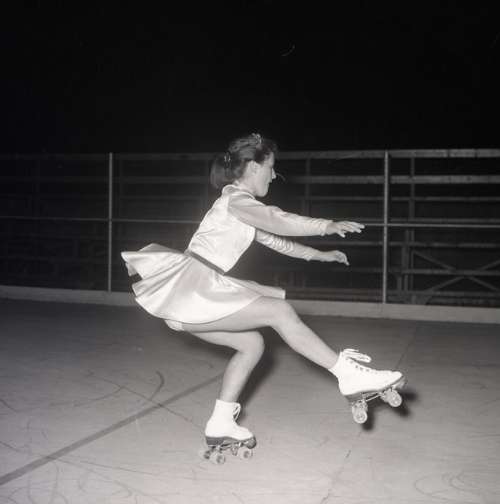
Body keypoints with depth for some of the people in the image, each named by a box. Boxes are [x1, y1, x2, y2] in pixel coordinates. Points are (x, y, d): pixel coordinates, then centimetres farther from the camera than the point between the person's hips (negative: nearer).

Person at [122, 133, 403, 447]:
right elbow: (278, 221, -26)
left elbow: (275, 240, 32)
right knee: (279, 311, -15)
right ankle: (349, 374, -13)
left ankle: (221, 425, 15)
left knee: (252, 343, 12)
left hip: (193, 298, 10)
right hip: (190, 286, -10)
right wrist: (329, 226, -18)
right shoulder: (236, 199, -7)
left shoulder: (242, 208, 24)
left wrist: (320, 255, 31)